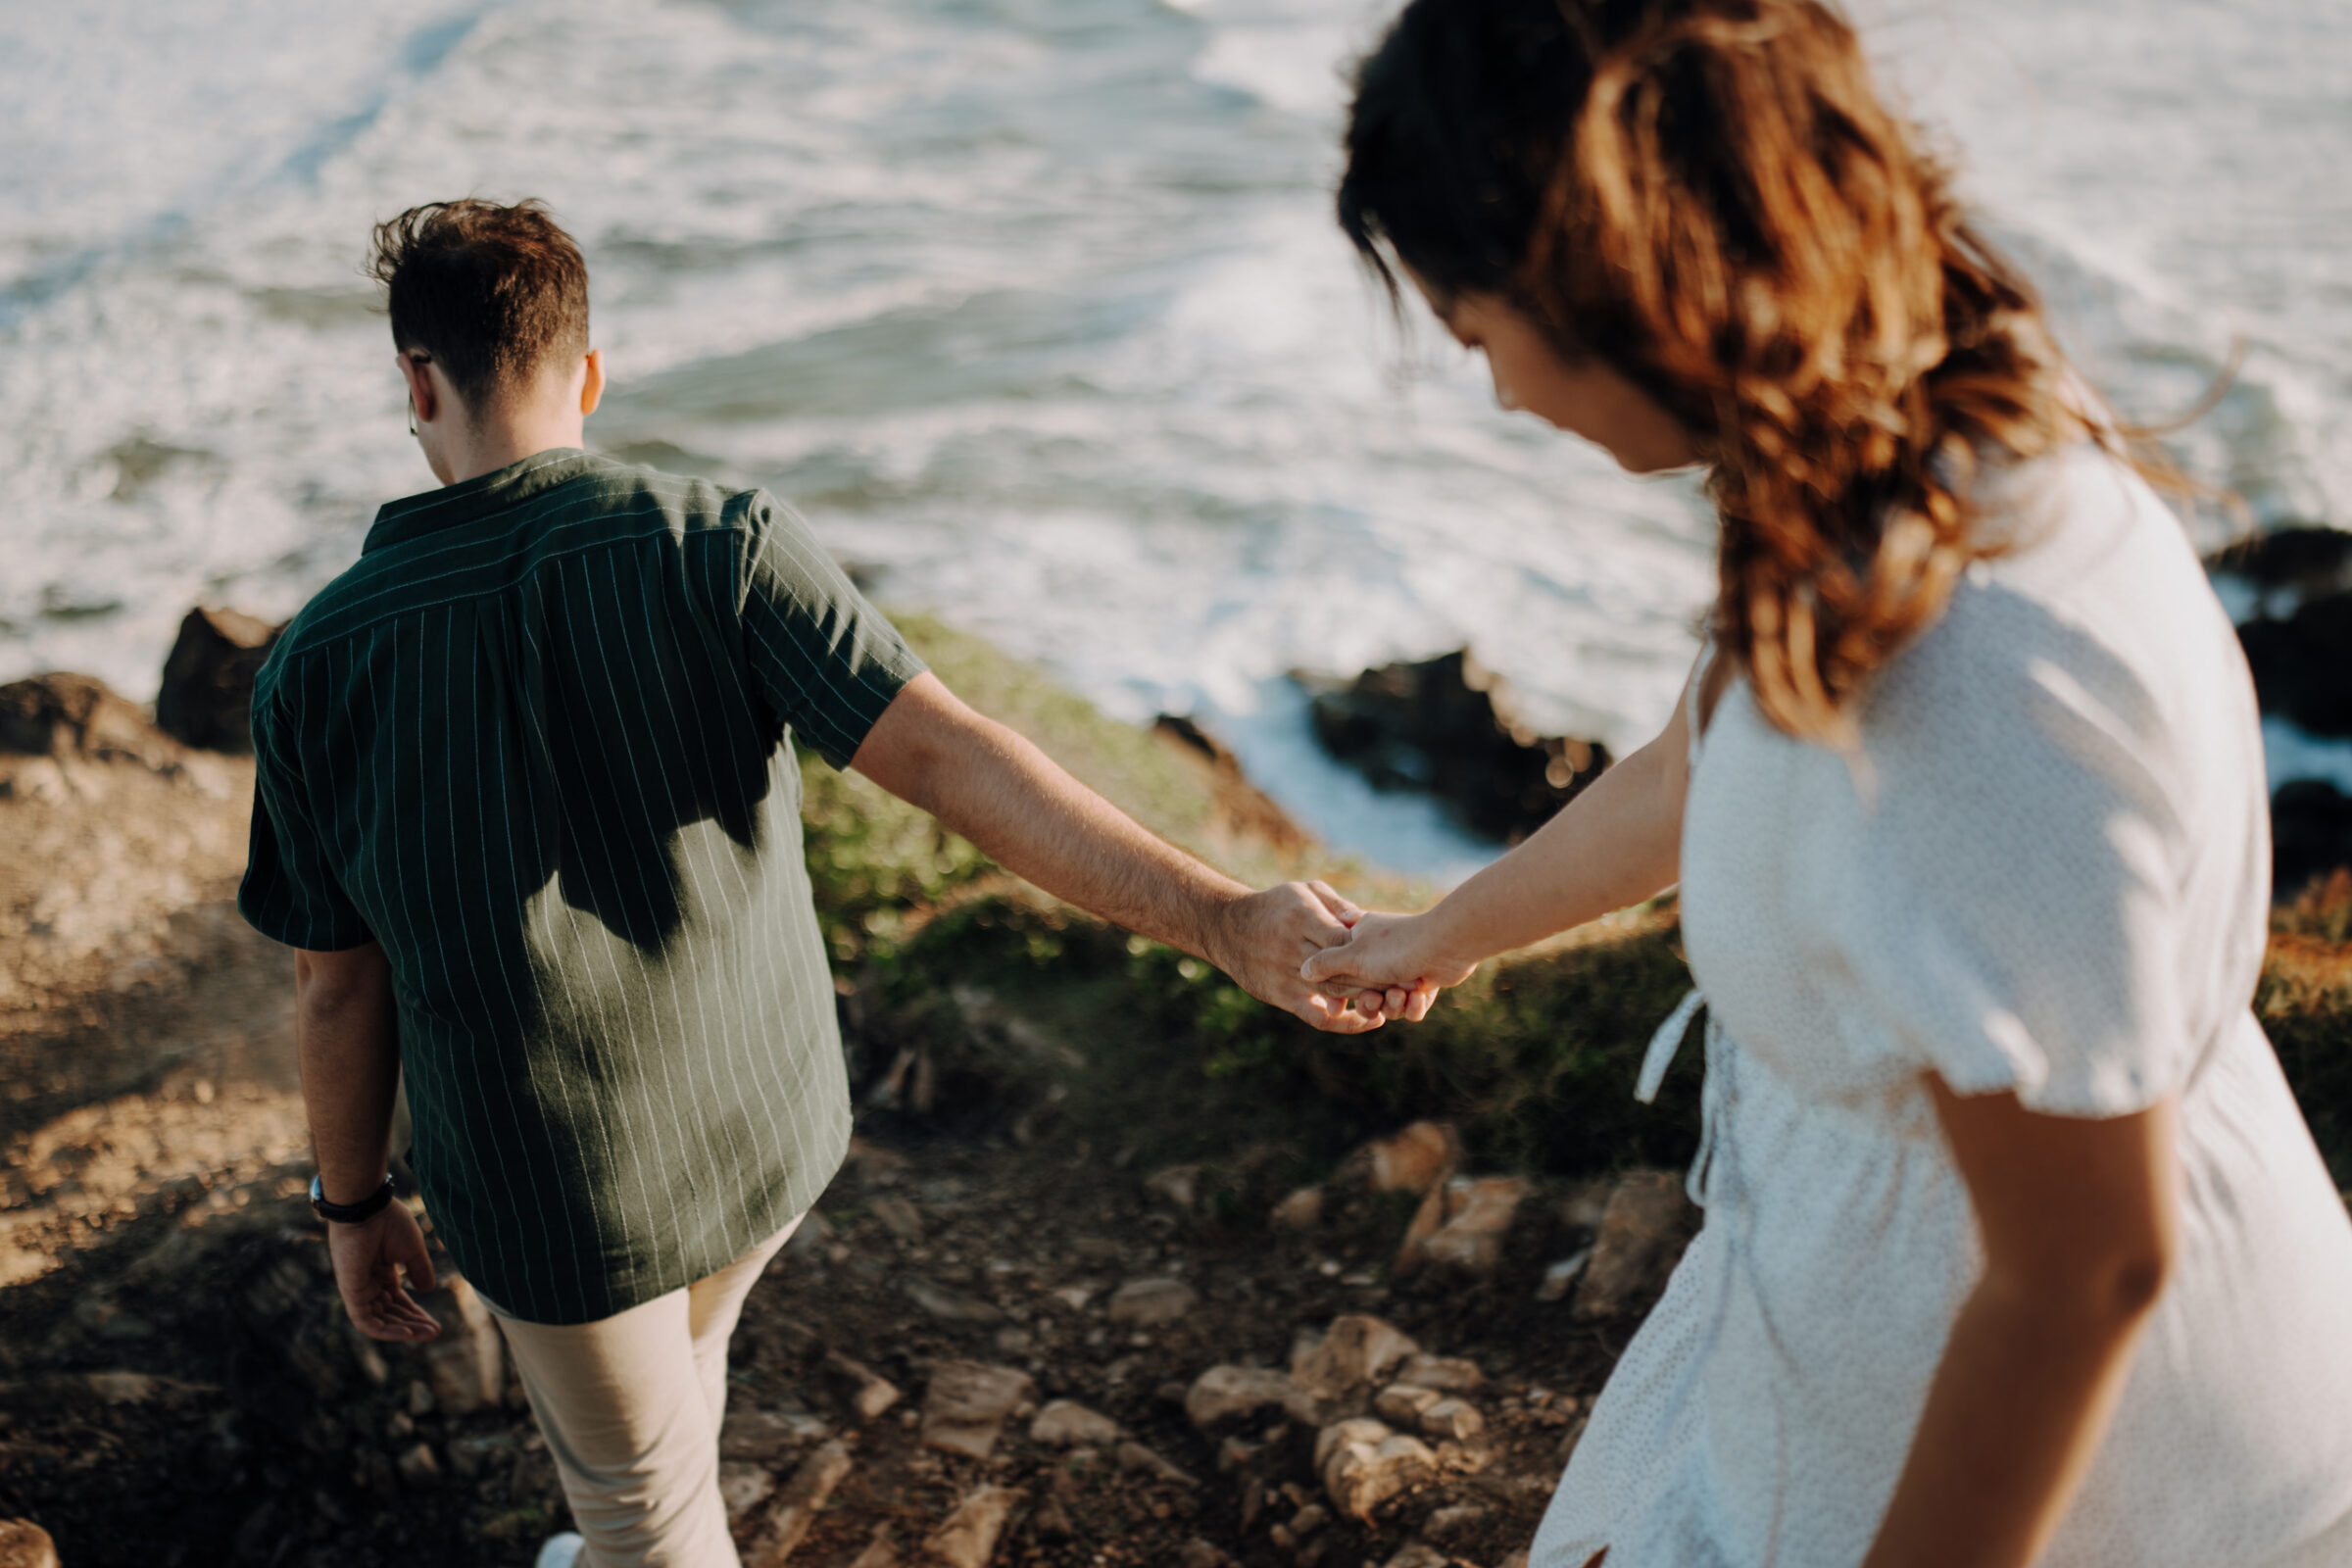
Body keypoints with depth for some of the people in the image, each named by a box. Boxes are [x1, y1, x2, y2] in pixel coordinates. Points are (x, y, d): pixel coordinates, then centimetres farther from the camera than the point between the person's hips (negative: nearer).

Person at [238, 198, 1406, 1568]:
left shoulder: (317, 668, -15)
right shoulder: (717, 548, -18)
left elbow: (341, 993, -7)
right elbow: (947, 754, -31)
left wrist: (355, 1206, 10)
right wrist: (1222, 918, -36)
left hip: (553, 1191, -2)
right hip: (764, 1123, 3)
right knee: (674, 1353, 35)